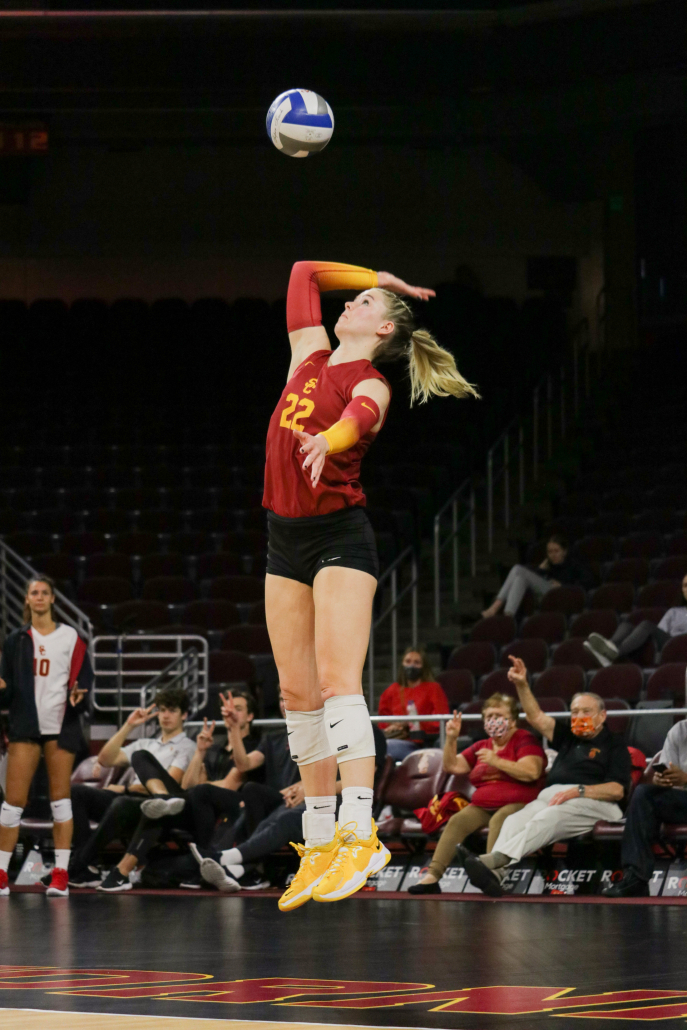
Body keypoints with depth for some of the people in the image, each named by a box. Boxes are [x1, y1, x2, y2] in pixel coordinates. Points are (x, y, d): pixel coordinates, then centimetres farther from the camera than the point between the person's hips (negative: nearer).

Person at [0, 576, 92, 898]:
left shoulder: (71, 638, 4)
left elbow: (84, 677, 4)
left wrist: (79, 694, -17)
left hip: (62, 726, -1)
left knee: (60, 798, 0)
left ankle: (60, 876, 3)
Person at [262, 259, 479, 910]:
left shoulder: (369, 386, -7)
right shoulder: (312, 357, 13)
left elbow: (359, 416, -31)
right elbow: (304, 273, 25)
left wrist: (329, 438, -52)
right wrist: (383, 277, 25)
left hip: (340, 538, -7)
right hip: (285, 539, 7)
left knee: (337, 682, -20)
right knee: (296, 692, 4)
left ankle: (360, 836, -28)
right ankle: (320, 843, 6)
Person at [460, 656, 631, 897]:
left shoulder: (613, 744, 12)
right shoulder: (567, 737, 32)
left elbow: (617, 790, -1)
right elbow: (537, 718, 24)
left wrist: (578, 791, -13)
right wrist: (522, 686, 11)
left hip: (593, 803, -6)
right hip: (550, 797, 6)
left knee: (547, 818, -37)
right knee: (515, 821, -27)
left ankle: (495, 859, -59)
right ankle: (494, 873, -54)